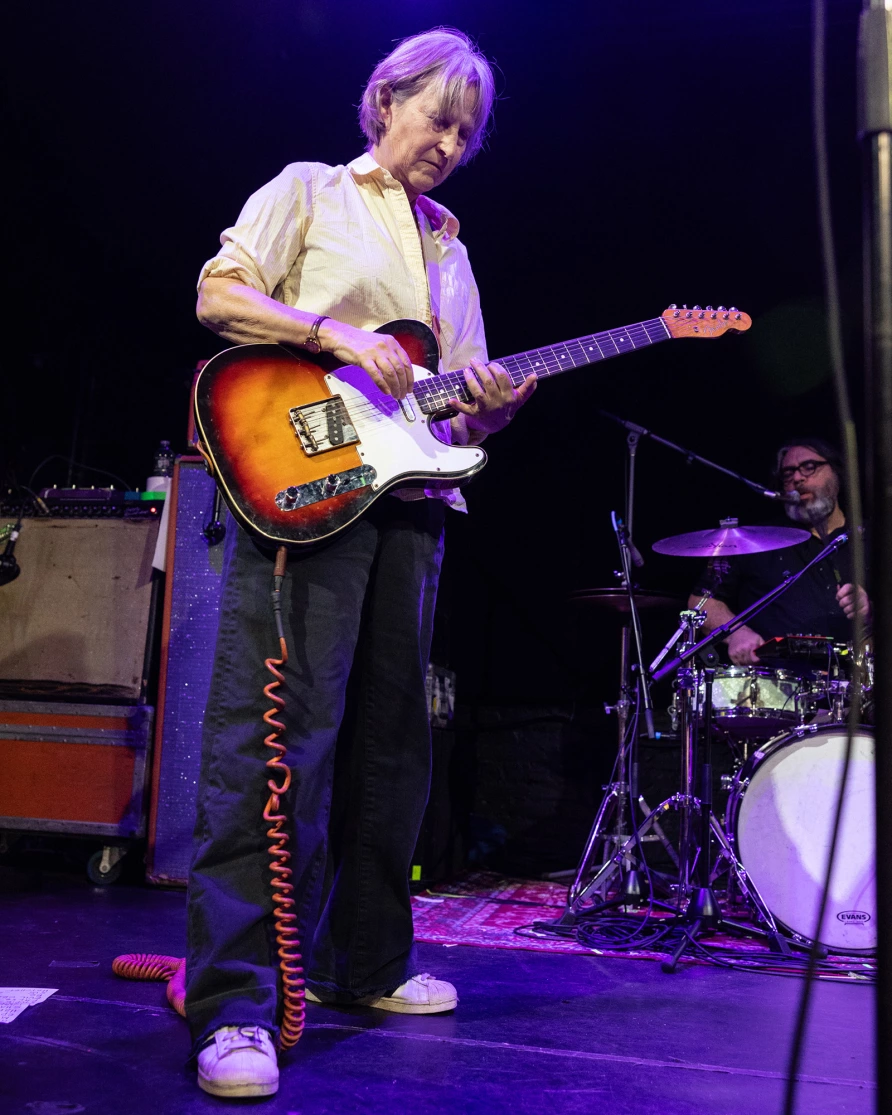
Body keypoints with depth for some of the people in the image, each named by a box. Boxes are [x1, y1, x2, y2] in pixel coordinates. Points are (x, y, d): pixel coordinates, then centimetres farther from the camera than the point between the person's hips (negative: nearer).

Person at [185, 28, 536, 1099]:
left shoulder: (448, 247, 25)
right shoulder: (308, 191, 10)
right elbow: (218, 294, -2)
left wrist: (485, 410, -2)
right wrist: (335, 334, -15)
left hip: (409, 498, 7)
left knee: (387, 739, 8)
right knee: (276, 731, -14)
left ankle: (365, 960, 21)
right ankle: (235, 1003, -11)